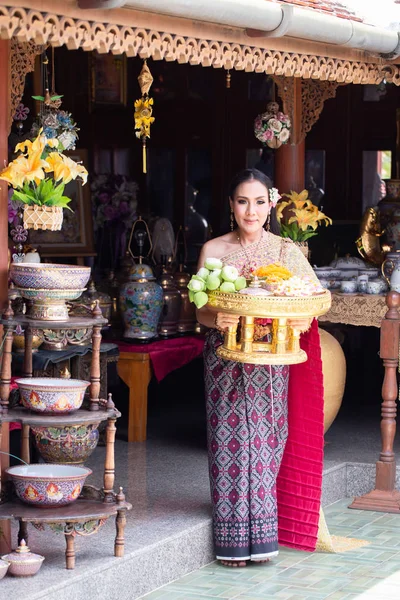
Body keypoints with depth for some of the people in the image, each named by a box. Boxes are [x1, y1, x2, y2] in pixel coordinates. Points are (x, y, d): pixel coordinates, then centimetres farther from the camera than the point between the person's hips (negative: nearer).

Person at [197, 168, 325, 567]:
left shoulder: (287, 251, 3)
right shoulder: (213, 250, 3)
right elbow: (202, 311, 0)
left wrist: (302, 319, -22)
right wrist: (217, 320, -22)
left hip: (271, 360, 0)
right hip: (225, 358, 0)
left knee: (266, 440, 0)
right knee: (229, 441, -2)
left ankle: (262, 535, 10)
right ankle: (233, 538, 5)